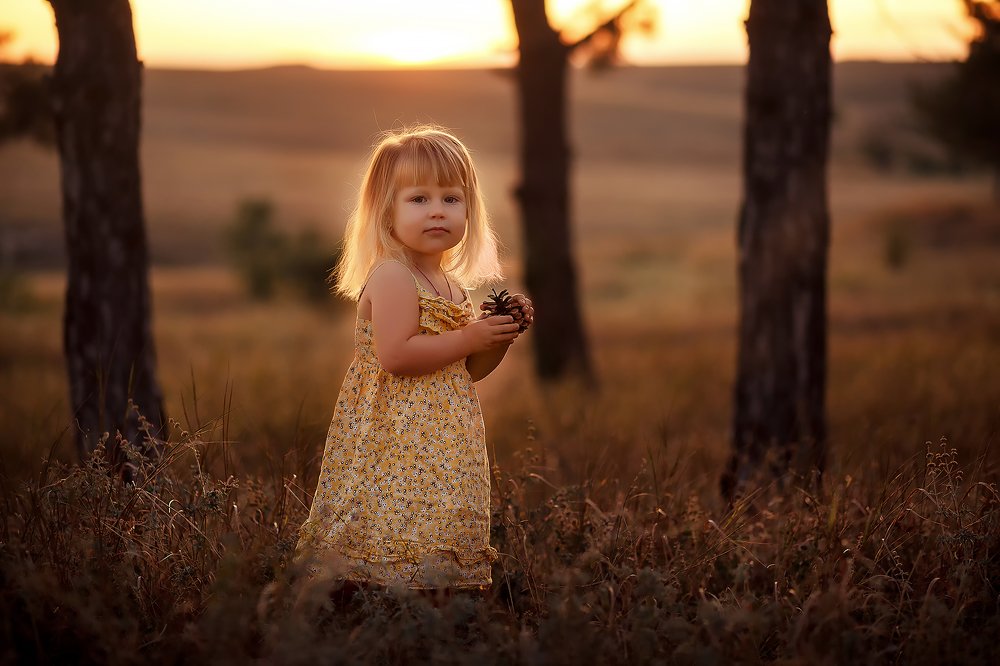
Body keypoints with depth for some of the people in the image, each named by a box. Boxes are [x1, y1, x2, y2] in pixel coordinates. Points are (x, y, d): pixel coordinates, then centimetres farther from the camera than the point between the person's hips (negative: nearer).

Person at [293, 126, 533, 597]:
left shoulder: (454, 287, 15)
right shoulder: (392, 276, -13)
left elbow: (468, 372, 21)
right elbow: (395, 356, -23)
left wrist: (503, 334, 4)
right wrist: (469, 338, -18)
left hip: (441, 443, 9)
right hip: (398, 438, -9)